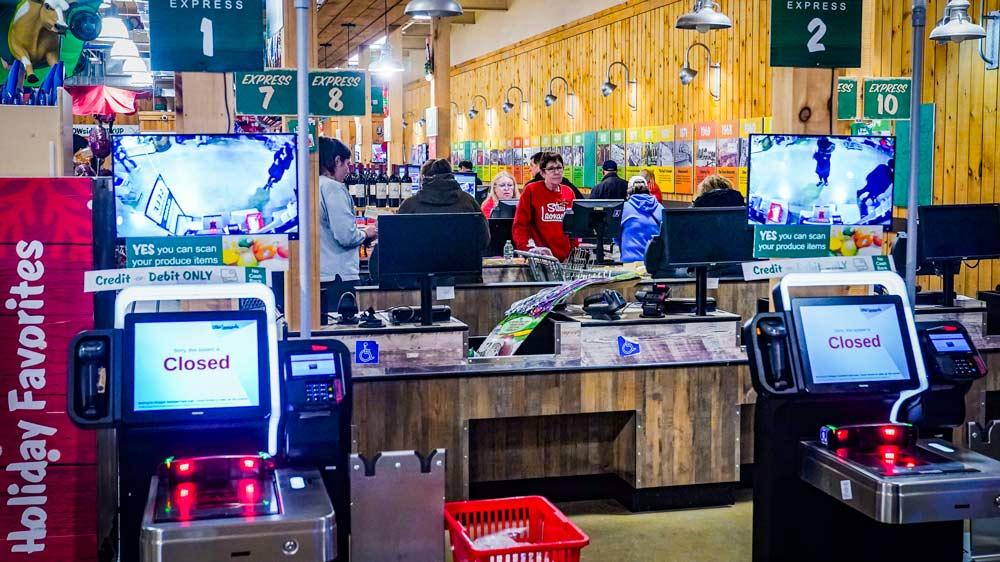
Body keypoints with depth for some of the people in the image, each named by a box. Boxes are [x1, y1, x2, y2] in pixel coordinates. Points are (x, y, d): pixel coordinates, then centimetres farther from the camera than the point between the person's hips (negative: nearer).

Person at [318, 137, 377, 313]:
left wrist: (359, 231, 19)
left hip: (316, 274, 8)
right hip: (337, 275, -8)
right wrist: (366, 233, 1)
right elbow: (346, 236, -19)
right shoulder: (334, 188, -12)